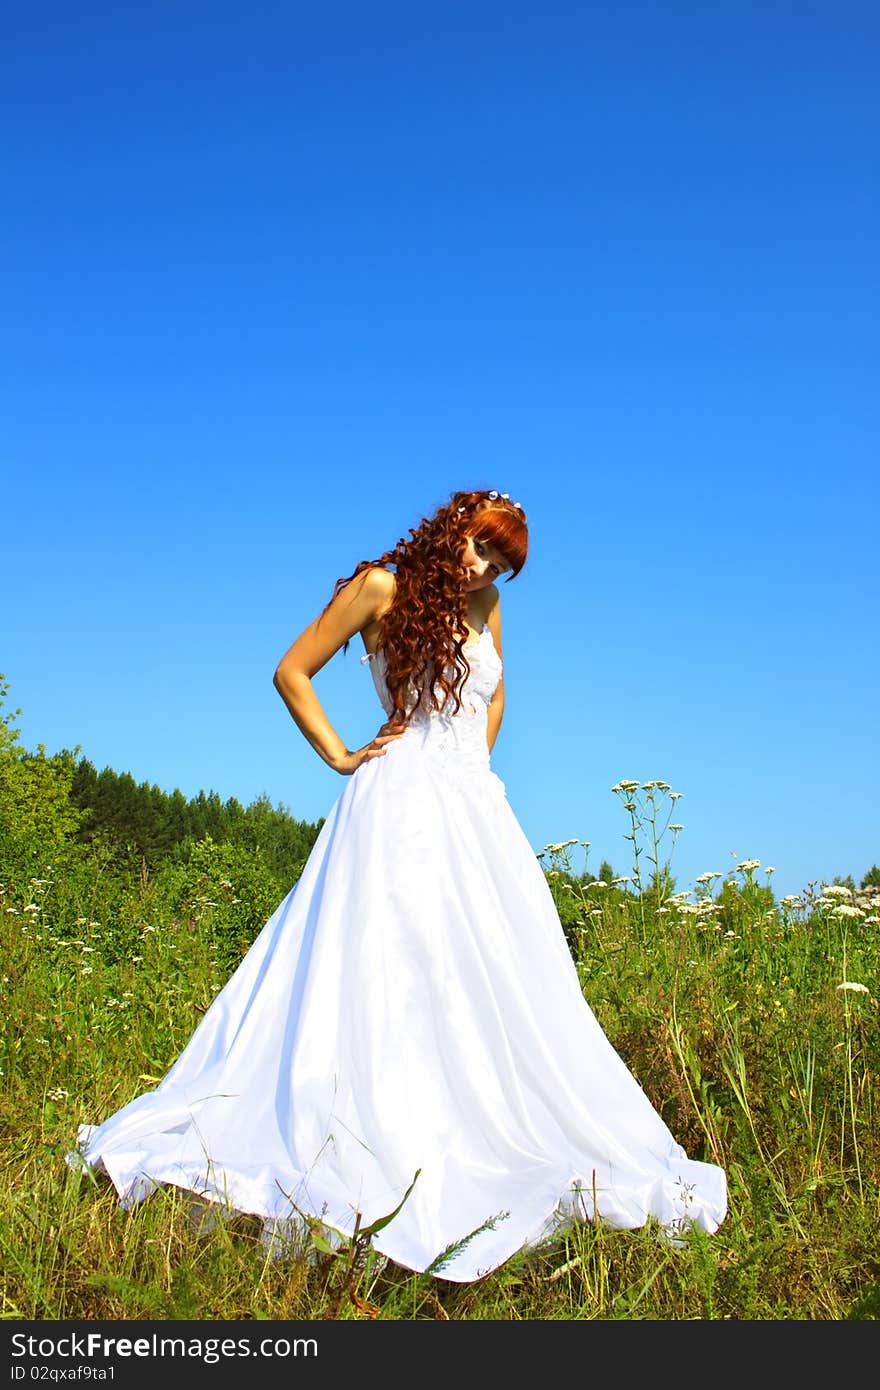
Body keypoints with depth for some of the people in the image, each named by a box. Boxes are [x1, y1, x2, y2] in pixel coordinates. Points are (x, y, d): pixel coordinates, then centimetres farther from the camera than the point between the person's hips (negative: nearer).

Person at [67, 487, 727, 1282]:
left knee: (494, 979, 4)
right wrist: (341, 757, -1)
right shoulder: (383, 586, 0)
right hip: (399, 805, -6)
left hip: (475, 812, 6)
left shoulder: (484, 604, 16)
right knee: (383, 971, -11)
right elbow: (292, 672, 2)